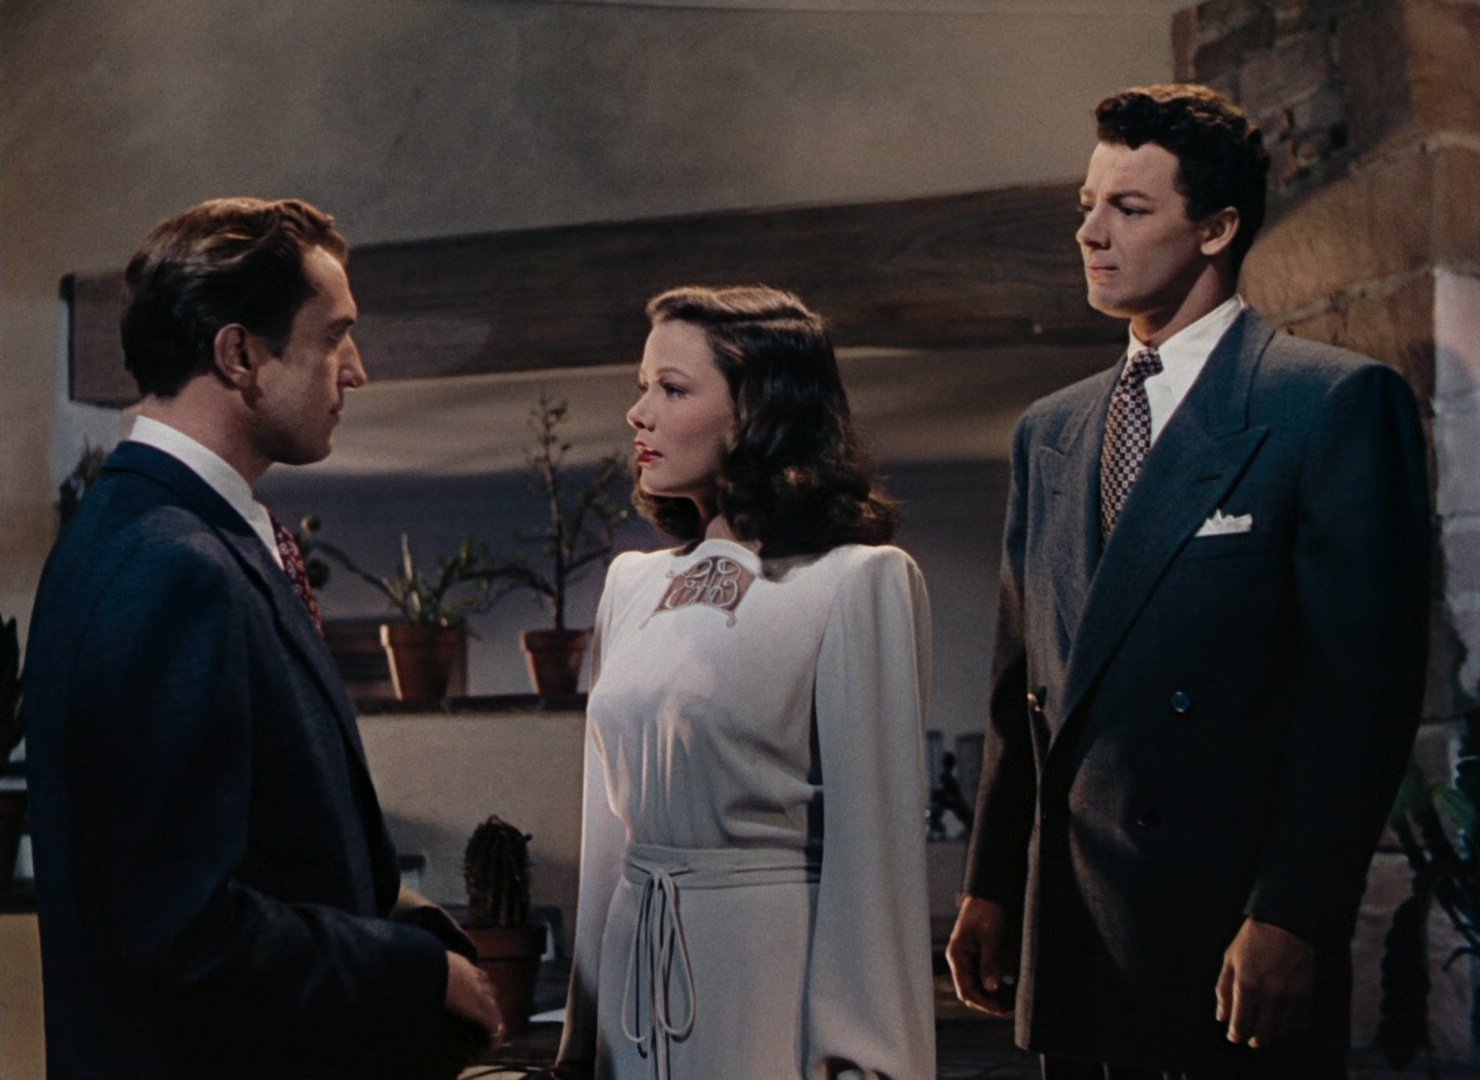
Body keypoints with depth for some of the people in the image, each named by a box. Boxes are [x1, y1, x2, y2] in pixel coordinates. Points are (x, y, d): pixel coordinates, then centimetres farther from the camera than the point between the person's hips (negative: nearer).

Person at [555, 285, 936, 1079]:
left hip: (771, 968, -6)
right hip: (637, 964, 6)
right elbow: (608, 823, 12)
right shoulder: (632, 584, 9)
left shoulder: (858, 581, -10)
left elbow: (874, 841, -12)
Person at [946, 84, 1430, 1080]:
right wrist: (990, 887, 10)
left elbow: (1365, 687, -12)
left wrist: (1293, 920, -17)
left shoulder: (1339, 403, -5)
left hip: (1235, 935, -6)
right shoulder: (1047, 432, 14)